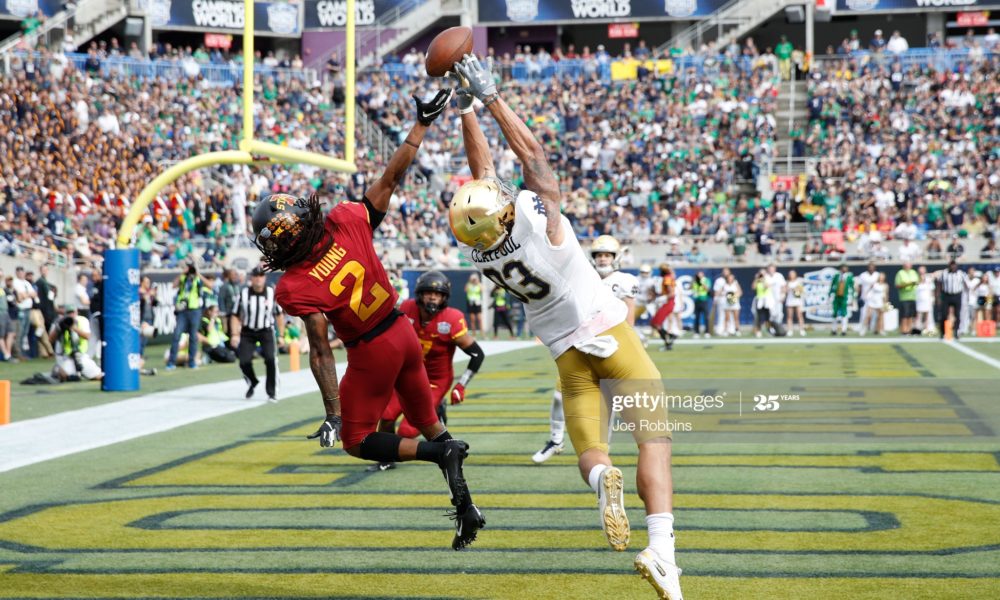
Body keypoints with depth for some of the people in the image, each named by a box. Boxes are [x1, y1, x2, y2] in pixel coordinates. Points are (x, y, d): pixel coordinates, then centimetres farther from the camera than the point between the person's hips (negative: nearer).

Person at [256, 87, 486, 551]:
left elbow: (321, 353, -21)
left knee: (357, 441, 13)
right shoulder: (346, 221, -11)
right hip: (404, 334, 6)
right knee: (428, 423, 21)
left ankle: (441, 453, -9)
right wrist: (422, 125, 3)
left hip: (371, 354, -6)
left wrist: (333, 414, -17)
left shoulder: (295, 289, -20)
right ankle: (466, 507, 15)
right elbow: (391, 177, -4)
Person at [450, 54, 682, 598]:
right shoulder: (539, 221, -23)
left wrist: (464, 107, 5)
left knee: (588, 449, 11)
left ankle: (602, 478, -27)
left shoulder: (476, 248, -10)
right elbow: (532, 154, -10)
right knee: (652, 436, -3)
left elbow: (481, 169, 2)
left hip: (568, 353, 4)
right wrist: (488, 98, -7)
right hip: (609, 332, -4)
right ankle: (661, 548, -21)